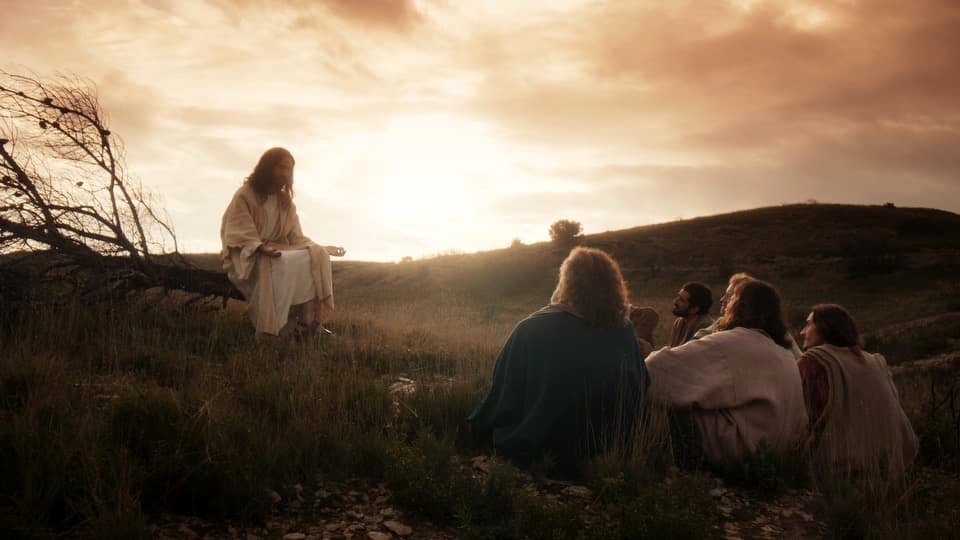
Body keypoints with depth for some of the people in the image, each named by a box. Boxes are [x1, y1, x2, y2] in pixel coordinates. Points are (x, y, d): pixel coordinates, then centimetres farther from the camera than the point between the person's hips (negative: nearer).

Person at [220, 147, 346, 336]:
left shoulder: (286, 202, 16)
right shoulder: (244, 196, -4)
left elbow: (296, 238, 11)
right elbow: (240, 235, -13)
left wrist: (321, 248, -6)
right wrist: (261, 248, -33)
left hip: (279, 251, 6)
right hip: (247, 257, -6)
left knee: (316, 255, -21)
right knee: (271, 265, -39)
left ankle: (308, 321, -29)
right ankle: (268, 331, -37)